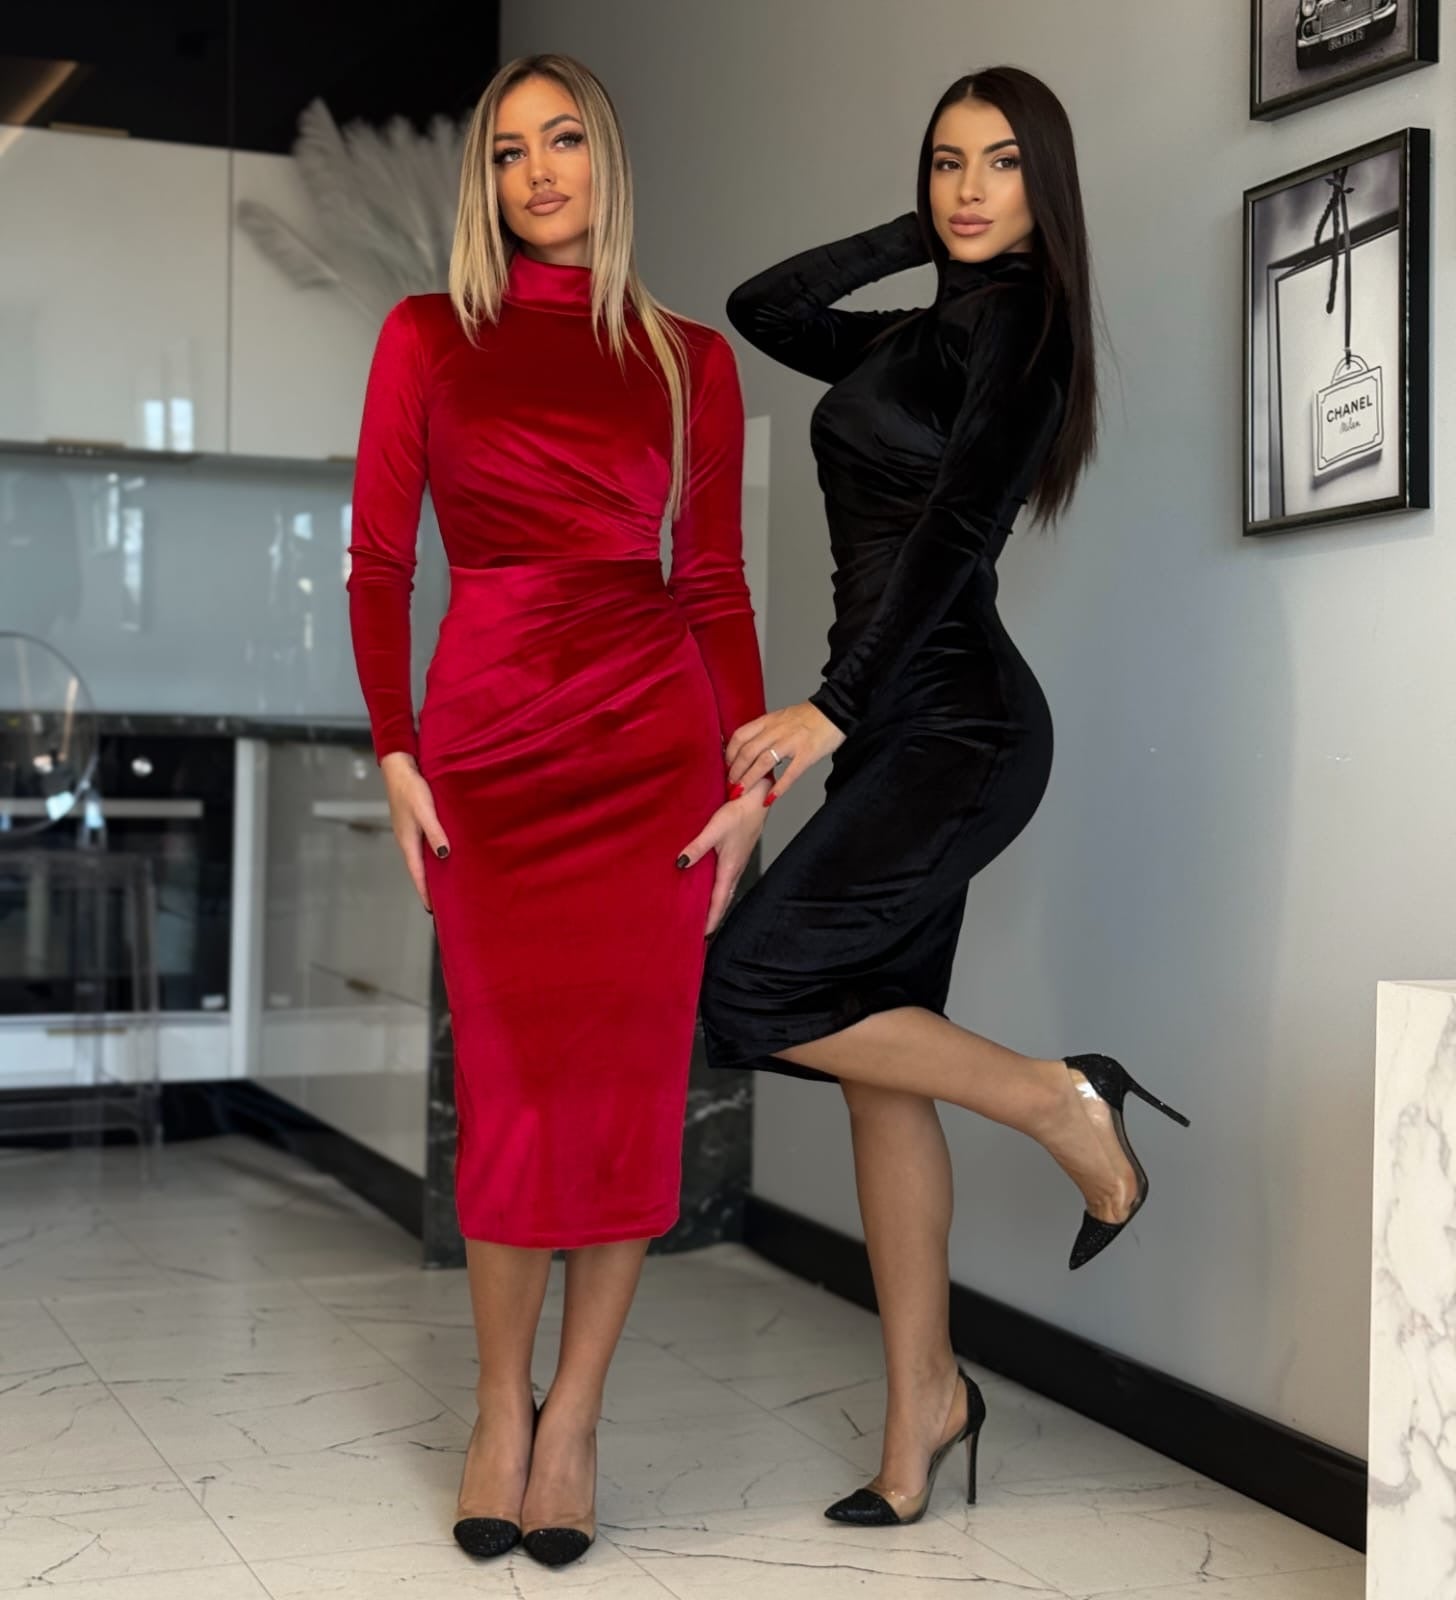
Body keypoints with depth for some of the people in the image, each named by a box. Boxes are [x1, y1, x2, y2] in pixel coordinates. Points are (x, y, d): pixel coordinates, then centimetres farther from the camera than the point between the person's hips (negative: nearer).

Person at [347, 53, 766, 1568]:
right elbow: (377, 560, 5)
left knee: (628, 1074, 0)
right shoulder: (428, 336, 8)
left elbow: (715, 582, 8)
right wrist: (397, 755, -4)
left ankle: (573, 1419, 13)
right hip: (487, 744, -1)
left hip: (650, 740, 1)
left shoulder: (689, 358, 9)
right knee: (512, 1077, 0)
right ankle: (498, 1410, 17)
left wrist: (750, 777, -1)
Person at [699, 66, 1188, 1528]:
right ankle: (921, 1400, 13)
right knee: (877, 1058, 6)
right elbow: (760, 309, 21)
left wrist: (836, 708, -20)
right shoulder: (921, 336, 18)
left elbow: (952, 532, -16)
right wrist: (914, 237, 15)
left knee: (757, 992, -16)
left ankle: (1059, 1103, -2)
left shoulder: (1011, 317, -7)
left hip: (954, 723, -9)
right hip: (901, 725, 9)